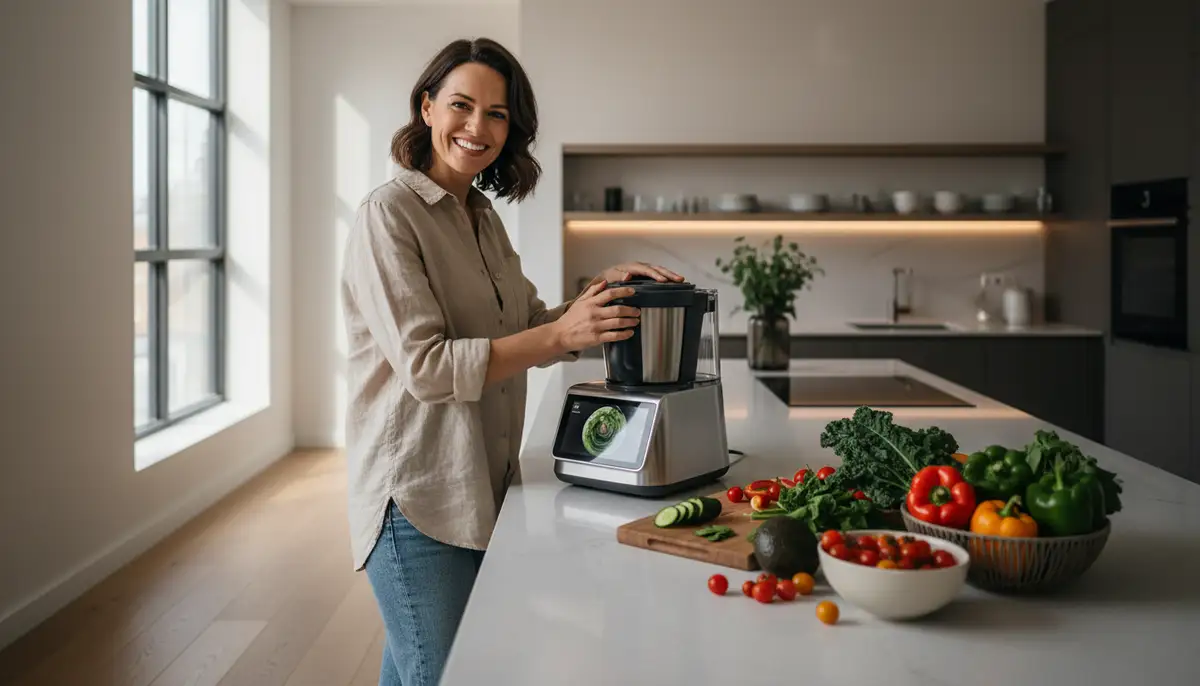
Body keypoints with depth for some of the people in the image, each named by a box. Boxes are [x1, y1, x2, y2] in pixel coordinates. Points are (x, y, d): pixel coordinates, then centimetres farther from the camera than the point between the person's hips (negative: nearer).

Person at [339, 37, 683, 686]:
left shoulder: (482, 217, 13)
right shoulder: (389, 213, -12)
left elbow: (531, 328, 13)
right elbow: (423, 366, -20)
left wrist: (602, 288, -4)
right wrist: (563, 333, -23)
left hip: (480, 489, 8)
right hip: (418, 498, -7)